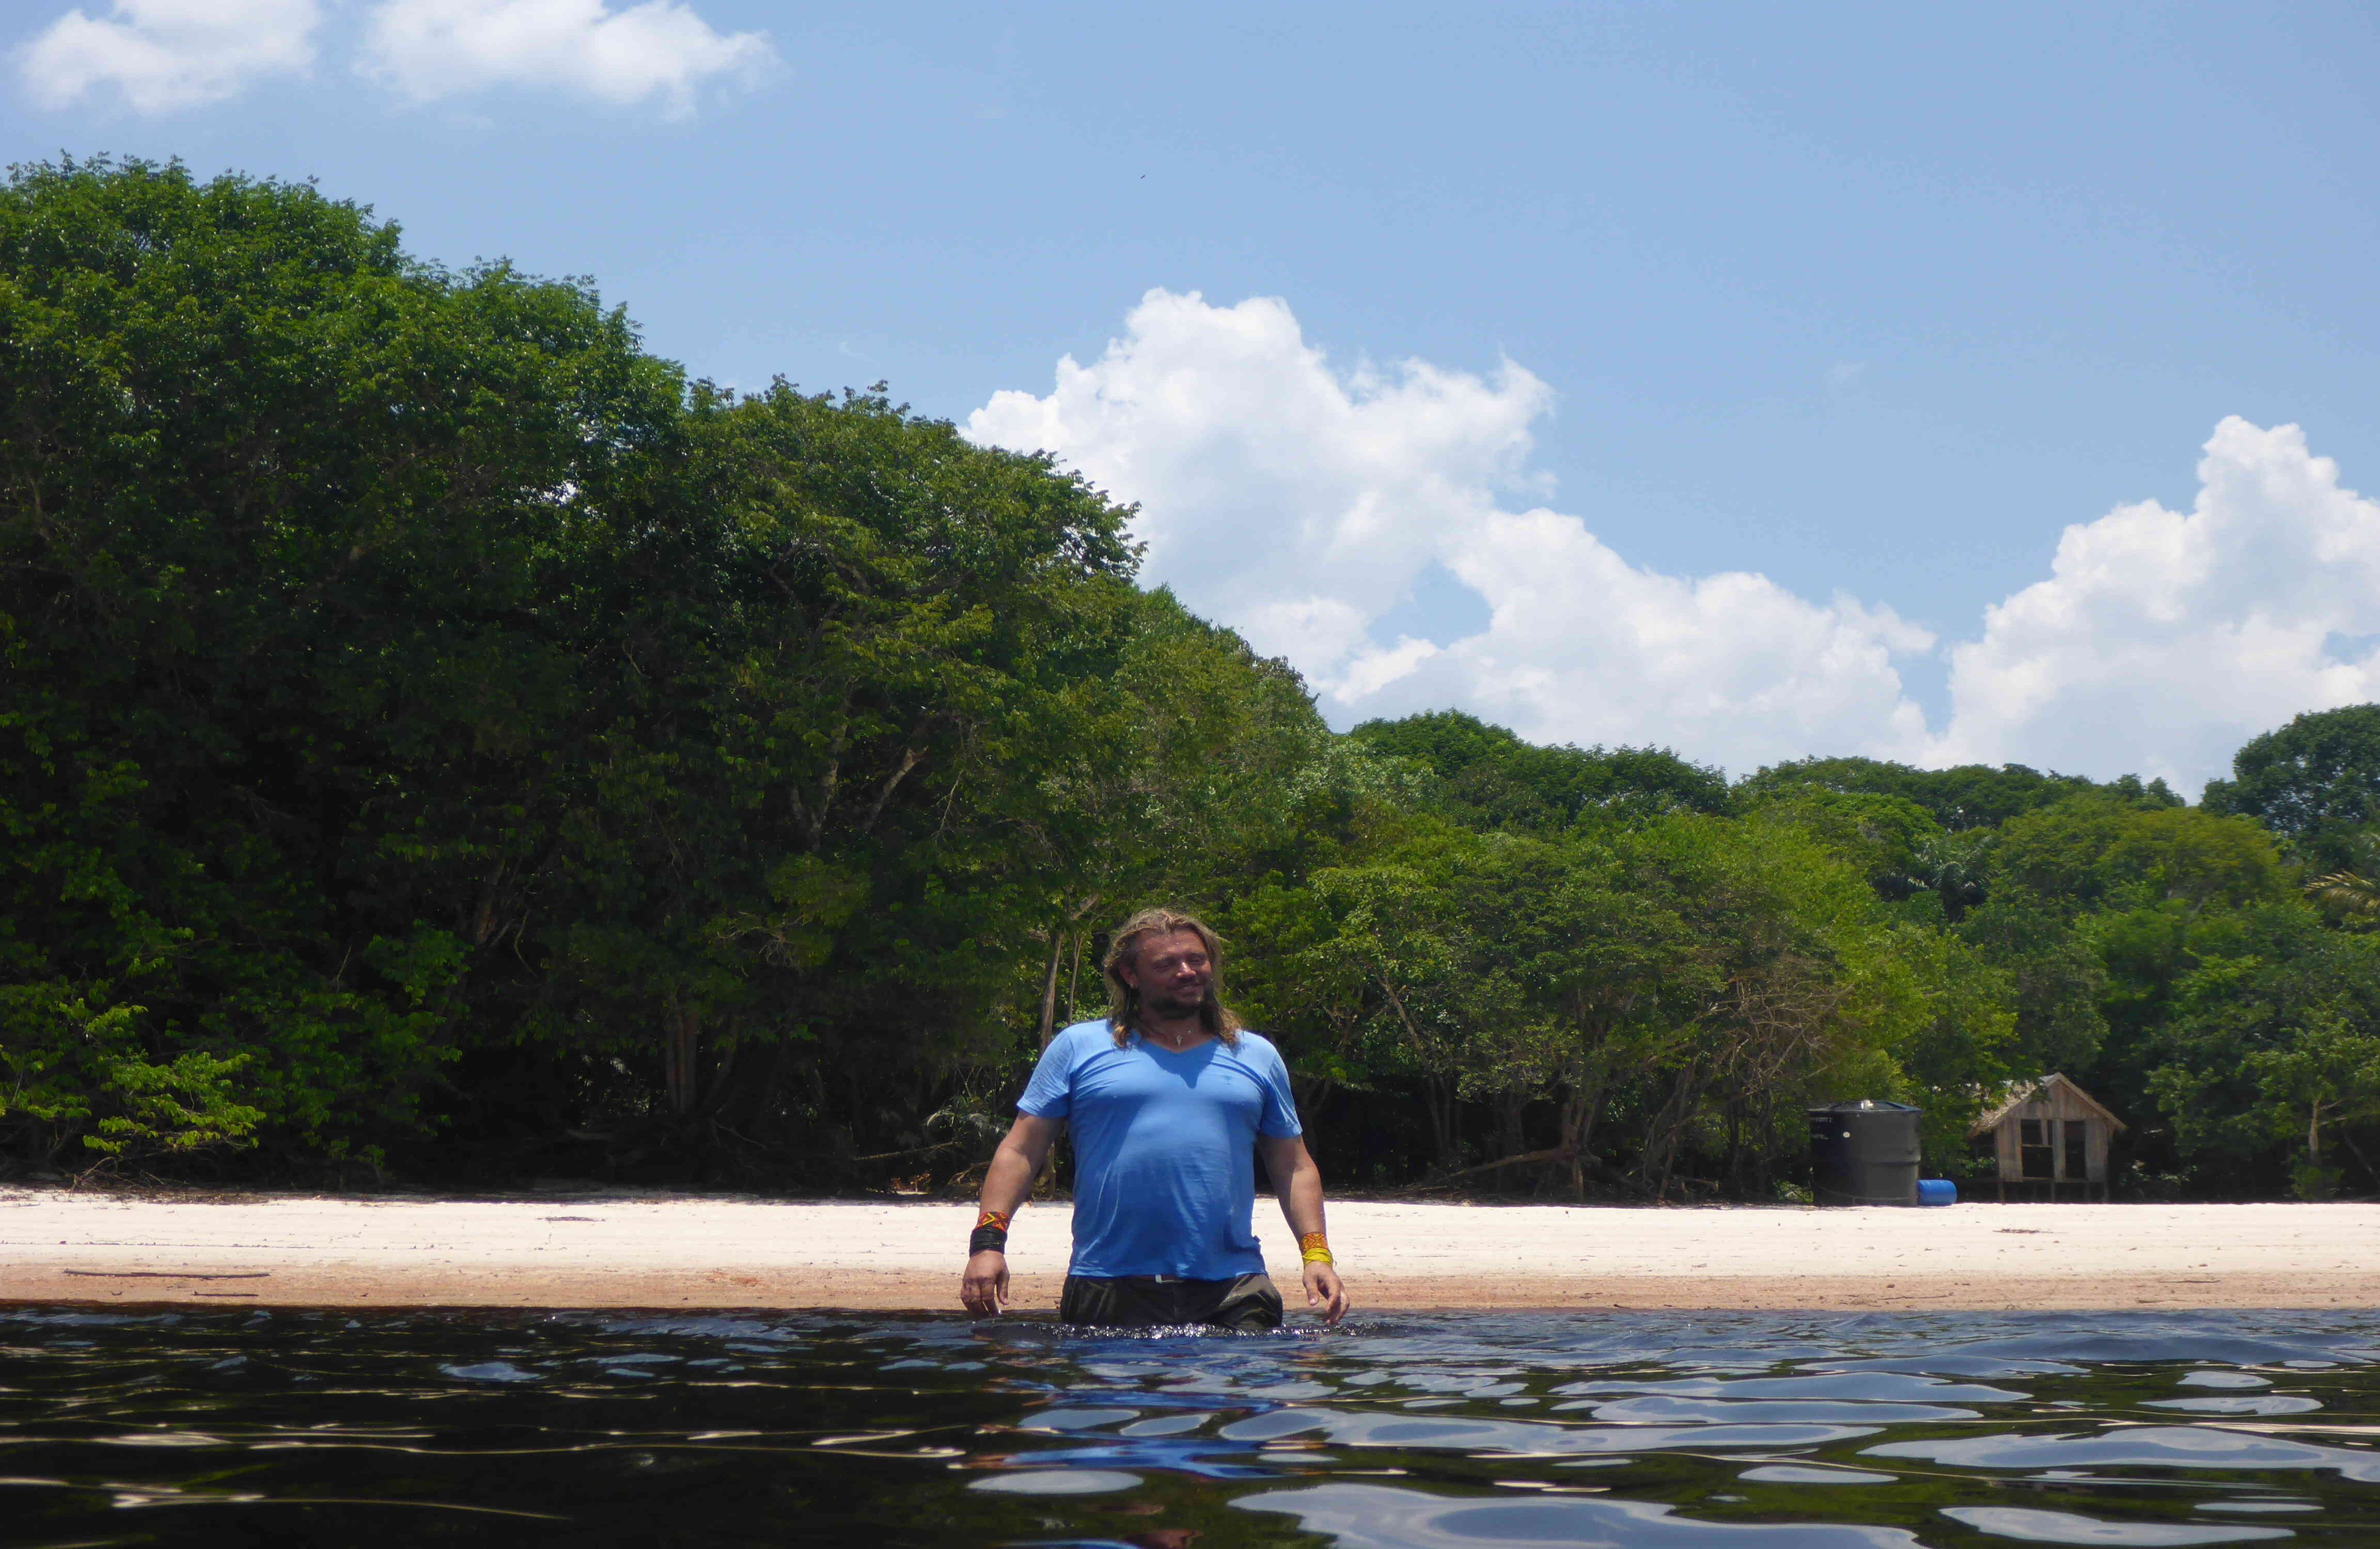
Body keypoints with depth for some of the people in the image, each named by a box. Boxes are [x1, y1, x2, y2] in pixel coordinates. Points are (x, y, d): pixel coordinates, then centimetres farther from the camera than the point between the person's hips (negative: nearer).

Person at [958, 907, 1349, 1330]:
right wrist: (988, 1241, -6)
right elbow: (1021, 1152, 7)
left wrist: (1317, 1255, 6)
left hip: (1231, 1292, 1)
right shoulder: (1078, 1048, 10)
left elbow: (1295, 1169, 19)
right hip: (1109, 1291, -1)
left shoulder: (1258, 1058, 18)